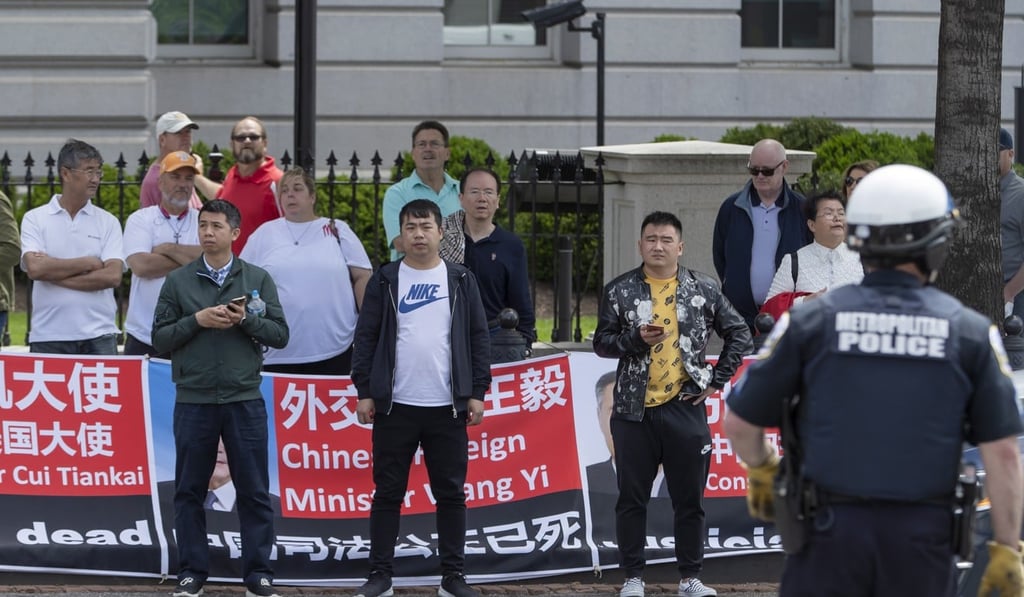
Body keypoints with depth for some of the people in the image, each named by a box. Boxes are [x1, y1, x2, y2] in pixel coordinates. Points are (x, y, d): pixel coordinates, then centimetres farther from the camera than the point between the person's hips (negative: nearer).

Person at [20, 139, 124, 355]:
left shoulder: (108, 222, 9)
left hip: (98, 337, 1)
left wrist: (54, 273, -6)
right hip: (48, 338, -1)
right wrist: (88, 263, -3)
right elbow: (34, 268, -9)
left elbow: (113, 276, -4)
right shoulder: (35, 219, 6)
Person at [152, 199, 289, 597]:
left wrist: (245, 320, -13)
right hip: (193, 400, 0)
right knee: (189, 491, 5)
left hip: (244, 400, 0)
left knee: (254, 491, 2)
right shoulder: (178, 282, 6)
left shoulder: (258, 279, 6)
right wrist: (197, 320, -12)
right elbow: (160, 340, 2)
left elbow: (281, 334, 3)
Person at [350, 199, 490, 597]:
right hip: (395, 407, 0)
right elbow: (366, 338, 3)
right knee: (388, 492, 3)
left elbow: (478, 338, 6)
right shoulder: (385, 281, 4)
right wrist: (364, 392, -3)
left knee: (451, 493, 4)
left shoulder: (461, 281, 6)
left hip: (448, 408, 1)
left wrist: (477, 392, 0)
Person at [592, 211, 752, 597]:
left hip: (685, 407, 0)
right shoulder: (620, 291, 3)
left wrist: (717, 380, 3)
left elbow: (739, 334, 10)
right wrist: (636, 338, -15)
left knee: (689, 499, 5)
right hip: (634, 409, 0)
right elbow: (601, 343, 3)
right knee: (632, 498, 4)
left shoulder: (703, 290, 5)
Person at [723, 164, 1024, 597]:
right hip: (922, 539, 0)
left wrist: (761, 472, 22)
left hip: (831, 532, 0)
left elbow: (740, 423, 2)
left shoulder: (812, 320, -2)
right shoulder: (970, 332, -1)